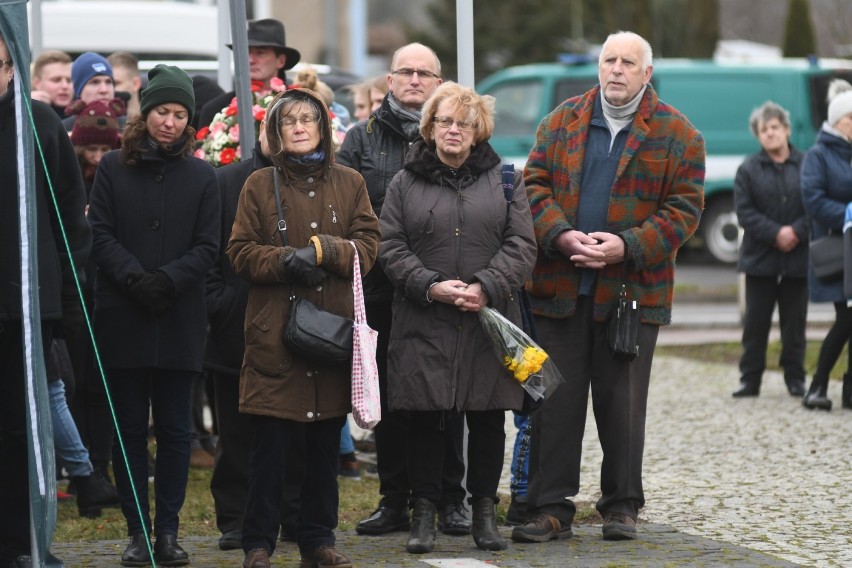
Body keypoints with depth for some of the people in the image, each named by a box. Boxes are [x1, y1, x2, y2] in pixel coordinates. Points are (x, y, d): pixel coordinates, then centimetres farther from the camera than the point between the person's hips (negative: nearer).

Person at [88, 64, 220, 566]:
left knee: (175, 428, 3)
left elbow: (208, 246, 2)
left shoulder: (201, 176, 7)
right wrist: (134, 278, -16)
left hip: (179, 321, 0)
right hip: (122, 318, 0)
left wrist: (168, 279, -14)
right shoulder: (114, 168, 5)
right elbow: (101, 235, -1)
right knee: (130, 427, 2)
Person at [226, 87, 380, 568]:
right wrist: (285, 260, -16)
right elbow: (241, 252, 2)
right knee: (270, 443, -4)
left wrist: (323, 249, -14)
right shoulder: (260, 185, 7)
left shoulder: (349, 184, 11)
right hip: (274, 329, -2)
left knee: (326, 445, 6)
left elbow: (368, 246, 3)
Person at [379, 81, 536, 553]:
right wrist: (430, 286, -13)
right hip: (424, 325, -1)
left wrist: (486, 287, -13)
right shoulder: (405, 183, 7)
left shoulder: (503, 180, 9)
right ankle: (424, 513, 9)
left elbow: (521, 244, 1)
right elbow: (391, 248, 1)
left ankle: (484, 512, 16)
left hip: (489, 323, 1)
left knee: (488, 420, 5)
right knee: (427, 420, 0)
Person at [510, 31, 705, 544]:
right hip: (561, 286, 2)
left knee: (622, 401, 5)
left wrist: (627, 246, -15)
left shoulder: (677, 134, 1)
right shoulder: (562, 123, 9)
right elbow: (535, 184, 5)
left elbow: (685, 208, -2)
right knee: (556, 399, 2)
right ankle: (552, 507, 7)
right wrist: (561, 236, -13)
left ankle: (622, 505, 17)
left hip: (632, 287, -2)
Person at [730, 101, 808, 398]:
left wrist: (796, 232, -15)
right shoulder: (748, 170, 3)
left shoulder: (805, 165, 2)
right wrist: (775, 234, -15)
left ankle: (795, 378, 15)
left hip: (798, 257, 0)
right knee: (756, 321, 3)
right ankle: (750, 379, 9)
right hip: (760, 257, 0)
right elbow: (745, 211, -4)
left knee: (795, 321, 5)